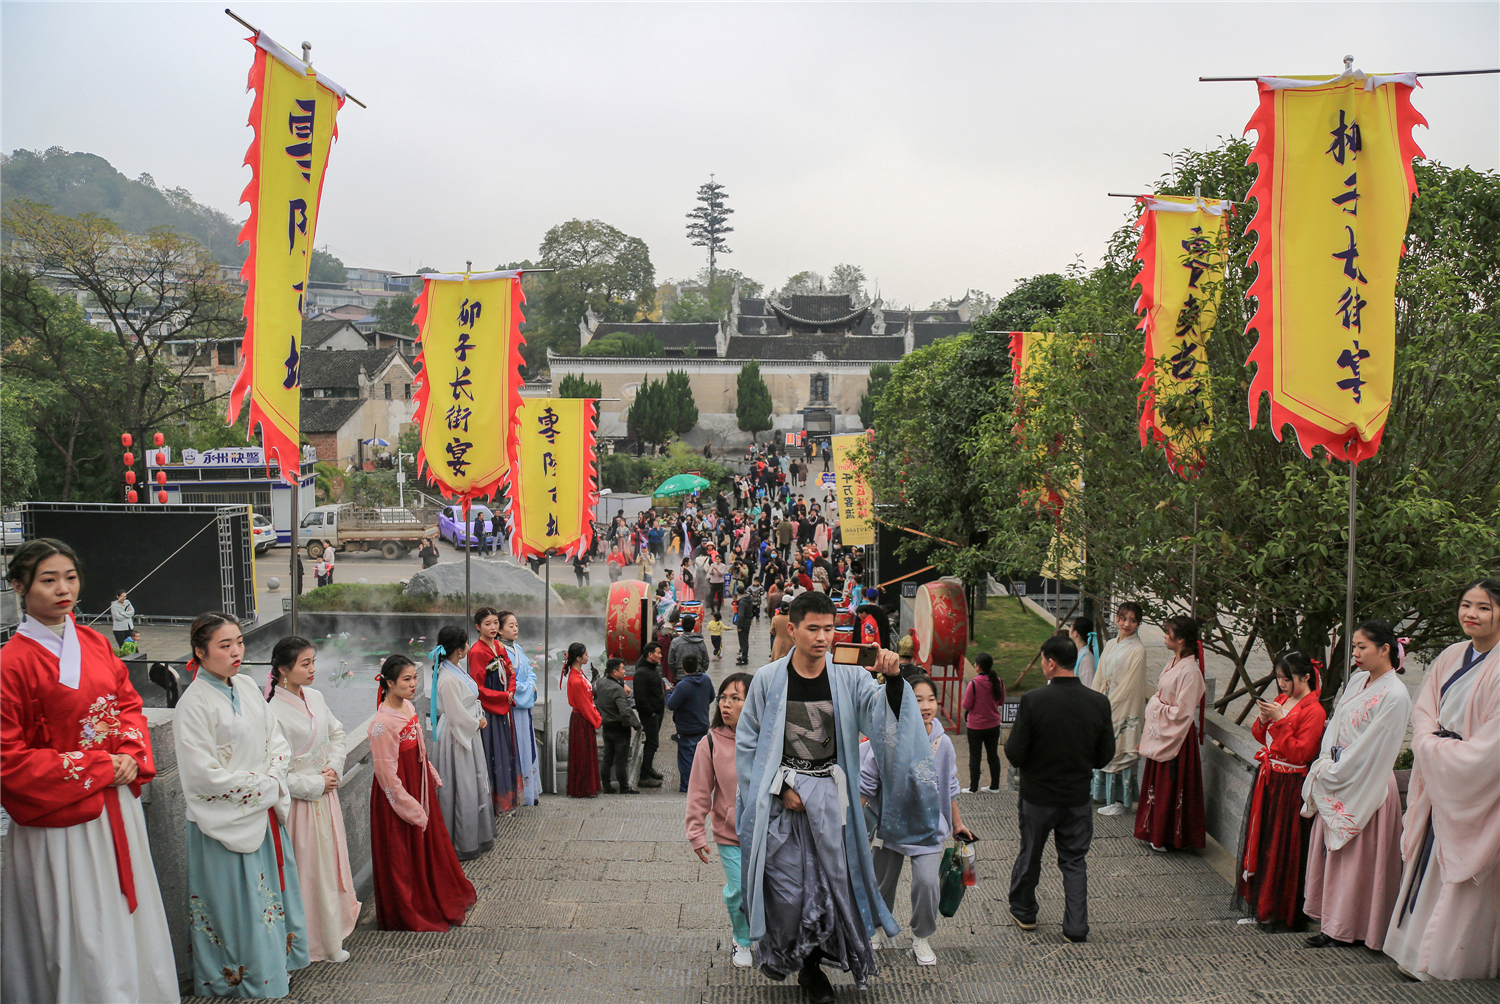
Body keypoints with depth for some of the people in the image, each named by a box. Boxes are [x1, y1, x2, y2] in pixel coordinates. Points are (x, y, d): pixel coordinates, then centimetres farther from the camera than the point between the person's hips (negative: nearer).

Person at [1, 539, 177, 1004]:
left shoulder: (94, 643, 6)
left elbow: (129, 703, 14)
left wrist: (132, 755, -7)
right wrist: (96, 770, -14)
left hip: (117, 802, 6)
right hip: (61, 815, -6)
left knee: (126, 912, 14)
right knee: (80, 926, 2)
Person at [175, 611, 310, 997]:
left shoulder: (247, 687, 7)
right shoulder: (194, 703, -15)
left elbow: (277, 743, 12)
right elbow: (204, 774, -18)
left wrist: (273, 782, -6)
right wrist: (262, 788, -12)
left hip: (266, 812, 7)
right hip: (228, 822, -7)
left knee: (274, 894, 14)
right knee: (238, 906, 3)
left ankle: (277, 972, 27)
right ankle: (242, 982, 17)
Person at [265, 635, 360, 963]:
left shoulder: (315, 698, 2)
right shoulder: (273, 711, -21)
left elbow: (337, 734, 16)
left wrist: (334, 767, 0)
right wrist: (315, 784, -14)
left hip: (326, 796, 7)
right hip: (299, 802, -7)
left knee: (330, 866, 16)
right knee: (307, 872, 3)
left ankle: (331, 939, 31)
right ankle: (310, 944, 18)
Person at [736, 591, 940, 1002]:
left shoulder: (850, 679, -1)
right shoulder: (768, 679, -3)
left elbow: (885, 718, -16)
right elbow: (747, 742, 2)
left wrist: (893, 680, -34)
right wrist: (779, 787, -6)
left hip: (830, 797, 1)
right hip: (780, 799, -1)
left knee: (832, 880, 4)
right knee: (789, 887, 0)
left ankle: (812, 967, 23)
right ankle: (787, 961, 22)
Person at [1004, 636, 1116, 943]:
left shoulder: (1033, 700, -20)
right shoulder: (1099, 703, -10)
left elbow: (1014, 753, -18)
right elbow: (1105, 756, -3)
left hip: (1038, 794, -2)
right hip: (1078, 795, 2)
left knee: (1030, 855, 18)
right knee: (1075, 861, 14)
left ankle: (1023, 912, 36)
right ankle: (1076, 928, 14)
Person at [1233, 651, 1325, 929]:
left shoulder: (1313, 711, -15)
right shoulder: (1281, 700, 9)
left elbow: (1299, 754, -20)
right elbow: (1261, 738, 15)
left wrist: (1280, 720, -23)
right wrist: (1263, 719, -6)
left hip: (1289, 787, -8)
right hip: (1267, 780, 8)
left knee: (1283, 848, -1)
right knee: (1262, 840, 15)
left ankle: (1281, 911, 10)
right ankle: (1260, 901, 27)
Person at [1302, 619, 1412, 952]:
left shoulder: (1395, 695, -17)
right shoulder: (1357, 680, 8)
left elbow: (1371, 749, -17)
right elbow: (1336, 724, 13)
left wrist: (1331, 772, -11)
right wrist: (1326, 761, 0)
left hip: (1365, 786, -8)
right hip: (1336, 779, 8)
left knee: (1355, 856, 1)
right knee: (1332, 849, 13)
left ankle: (1343, 927, 11)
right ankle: (1334, 920, 23)